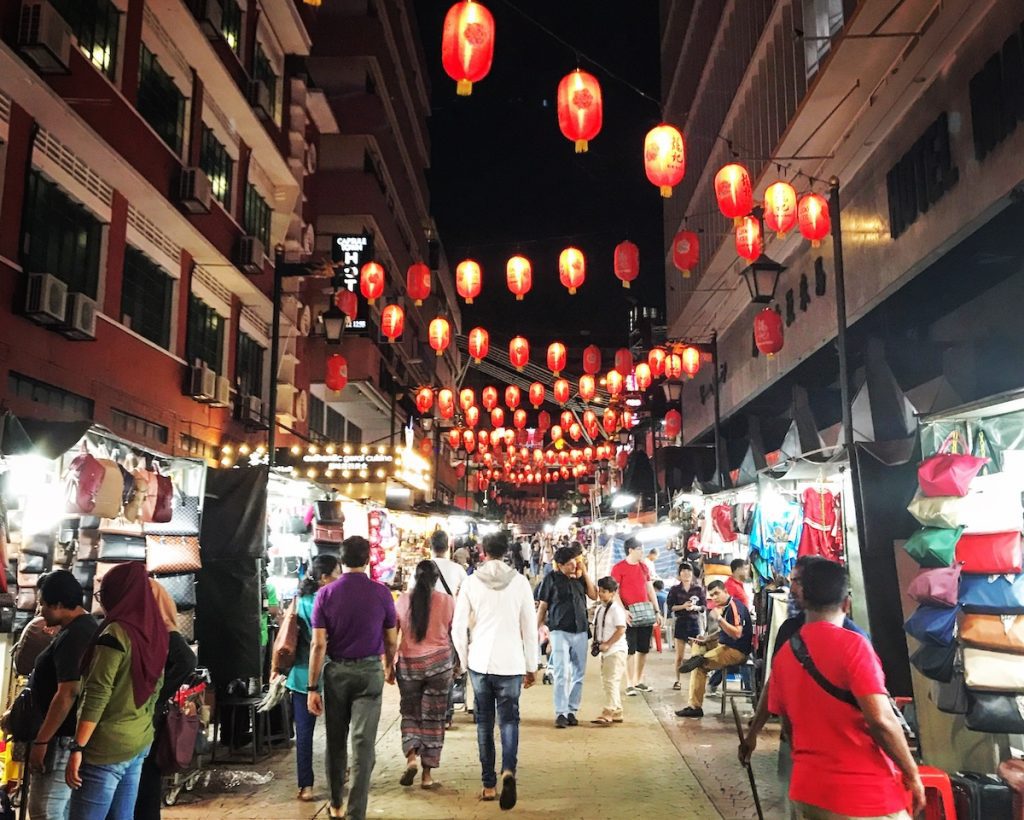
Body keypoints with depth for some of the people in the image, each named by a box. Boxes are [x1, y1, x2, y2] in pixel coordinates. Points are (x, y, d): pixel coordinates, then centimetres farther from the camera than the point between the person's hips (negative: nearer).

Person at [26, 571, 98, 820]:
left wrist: (41, 741, -21)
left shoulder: (72, 636, -20)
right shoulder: (88, 627, 11)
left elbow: (67, 694, -25)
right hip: (78, 736, 10)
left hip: (65, 737, -10)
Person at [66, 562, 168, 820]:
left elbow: (97, 696, -18)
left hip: (107, 747, -8)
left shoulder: (116, 633, -15)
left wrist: (77, 747, -14)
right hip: (141, 743, 8)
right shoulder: (154, 633, 8)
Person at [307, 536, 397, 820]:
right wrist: (389, 666, 20)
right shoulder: (381, 593, -6)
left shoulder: (325, 594, -6)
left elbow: (318, 644, -8)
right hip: (369, 671, -1)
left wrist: (312, 687, -4)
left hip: (336, 671, 2)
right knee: (363, 743, 1)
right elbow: (391, 641, 1)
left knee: (336, 740, 17)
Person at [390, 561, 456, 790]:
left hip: (408, 664, 1)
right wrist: (457, 664, 12)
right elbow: (454, 635, 0)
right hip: (439, 663, -1)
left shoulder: (402, 601, -1)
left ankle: (411, 757, -5)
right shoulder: (447, 601, -4)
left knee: (410, 713, 17)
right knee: (434, 718, 8)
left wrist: (389, 666, 10)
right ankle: (427, 774, 11)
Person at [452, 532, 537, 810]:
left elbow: (458, 627, 0)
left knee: (484, 722, 13)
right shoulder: (520, 582, -3)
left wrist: (464, 661, 15)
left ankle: (489, 785, 18)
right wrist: (531, 666, 10)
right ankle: (508, 771, -14)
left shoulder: (471, 582, -3)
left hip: (479, 662, 1)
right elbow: (530, 627, 1)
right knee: (509, 718, 9)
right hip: (510, 662, -1)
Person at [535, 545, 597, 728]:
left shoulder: (580, 578, 7)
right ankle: (560, 713, -2)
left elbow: (594, 595, 2)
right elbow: (542, 606, -1)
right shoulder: (552, 579, -5)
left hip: (580, 631, 4)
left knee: (578, 674, 8)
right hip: (560, 631, -4)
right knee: (561, 673, -7)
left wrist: (584, 573, -2)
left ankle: (572, 711, 18)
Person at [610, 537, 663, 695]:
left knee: (644, 649, 9)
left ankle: (639, 681, 21)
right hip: (630, 615, -6)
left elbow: (650, 590, 16)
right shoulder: (618, 568, -7)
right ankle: (629, 684, 3)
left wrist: (657, 611, 12)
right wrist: (624, 612, -19)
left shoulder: (644, 567, 12)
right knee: (631, 649, -3)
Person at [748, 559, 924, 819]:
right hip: (863, 794, -6)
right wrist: (912, 773, -7)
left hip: (806, 789, 6)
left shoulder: (784, 654, 4)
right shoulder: (852, 645, -14)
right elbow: (881, 720, -20)